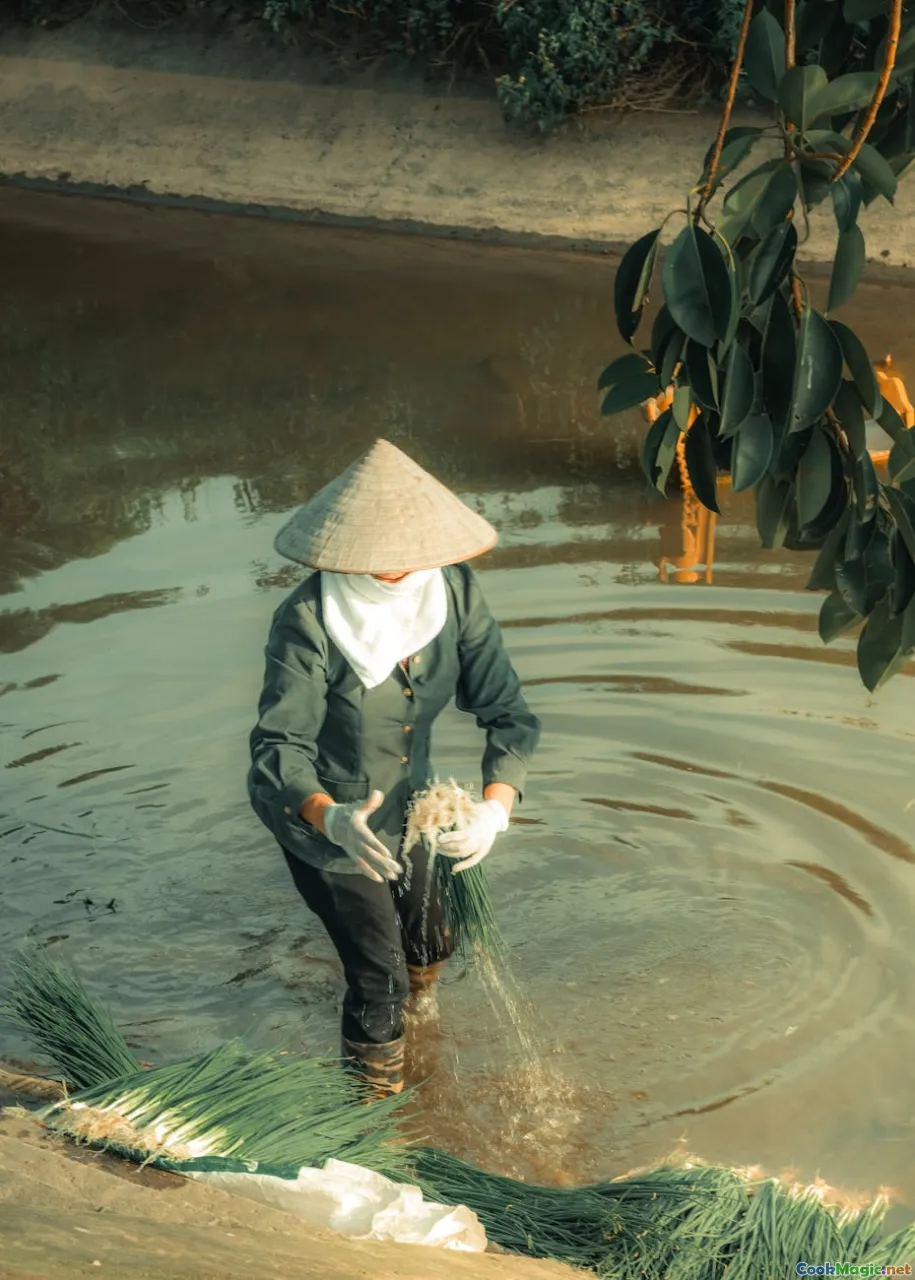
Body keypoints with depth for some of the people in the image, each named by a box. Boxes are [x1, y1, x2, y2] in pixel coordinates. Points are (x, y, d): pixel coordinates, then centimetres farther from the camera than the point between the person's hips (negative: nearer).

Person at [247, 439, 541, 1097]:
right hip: (324, 816, -5)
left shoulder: (454, 590, -19)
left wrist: (497, 804, -33)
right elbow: (279, 746, -30)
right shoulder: (307, 622, -31)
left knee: (430, 952, 22)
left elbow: (508, 711, -16)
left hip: (409, 804, 5)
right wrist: (331, 819, -50)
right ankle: (377, 1093, 28)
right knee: (380, 978, -2)